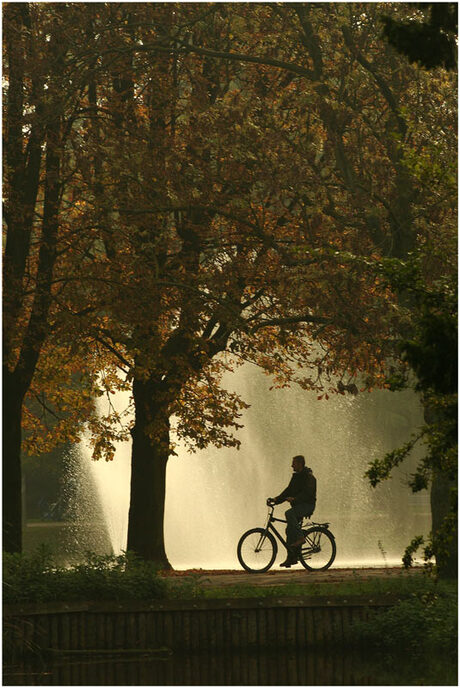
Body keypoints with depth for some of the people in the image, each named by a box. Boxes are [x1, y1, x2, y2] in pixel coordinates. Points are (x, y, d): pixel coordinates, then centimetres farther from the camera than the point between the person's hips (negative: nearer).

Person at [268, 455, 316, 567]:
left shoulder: (308, 476, -11)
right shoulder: (296, 476, 17)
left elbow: (307, 493, -24)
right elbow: (288, 491, 16)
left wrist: (294, 498, -34)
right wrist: (276, 499, 3)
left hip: (307, 505, -9)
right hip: (298, 505, 9)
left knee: (289, 513, -33)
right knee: (289, 531, 2)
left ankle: (300, 537, -25)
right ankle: (291, 558, 5)